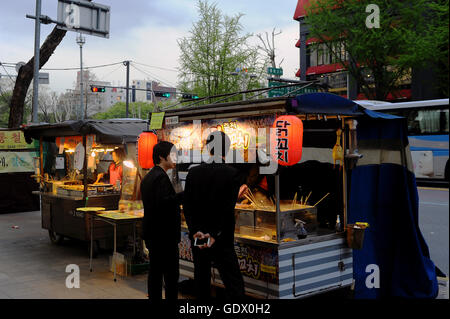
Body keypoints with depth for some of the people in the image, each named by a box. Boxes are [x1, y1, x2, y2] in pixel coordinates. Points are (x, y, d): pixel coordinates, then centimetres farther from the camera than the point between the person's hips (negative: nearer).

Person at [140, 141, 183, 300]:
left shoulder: (147, 177, 15)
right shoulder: (161, 177, -15)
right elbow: (164, 202, -27)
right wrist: (184, 194, -25)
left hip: (152, 233, 10)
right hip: (165, 234, -10)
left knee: (155, 271, 13)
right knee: (171, 273, -4)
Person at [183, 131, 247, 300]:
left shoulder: (193, 172, -1)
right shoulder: (231, 173, -11)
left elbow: (187, 204, -6)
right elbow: (228, 208, -16)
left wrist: (195, 230, -9)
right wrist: (215, 235, -14)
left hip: (197, 236, 4)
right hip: (222, 240, -4)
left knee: (201, 279, 16)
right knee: (233, 282, 0)